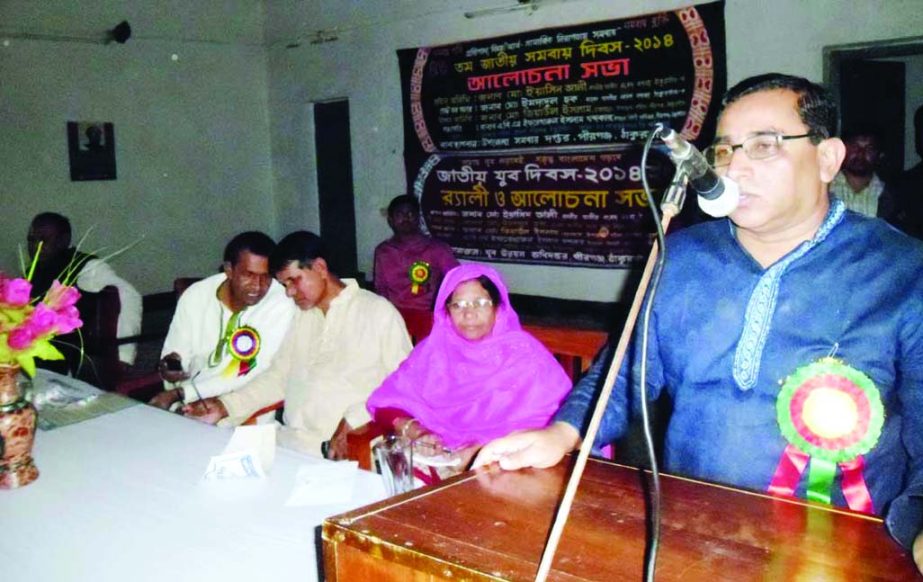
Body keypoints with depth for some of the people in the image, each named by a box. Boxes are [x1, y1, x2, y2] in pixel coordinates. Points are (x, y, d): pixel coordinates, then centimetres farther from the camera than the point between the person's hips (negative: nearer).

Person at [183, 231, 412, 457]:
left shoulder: (378, 312, 1)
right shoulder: (300, 315, 22)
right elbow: (279, 376, 21)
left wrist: (353, 422, -18)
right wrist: (224, 407, 7)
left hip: (346, 449, -6)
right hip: (289, 439, 7)